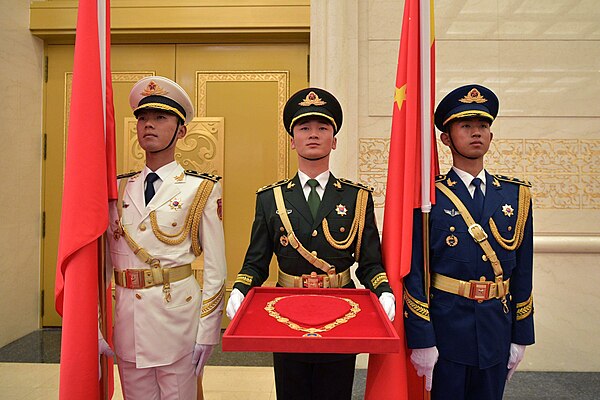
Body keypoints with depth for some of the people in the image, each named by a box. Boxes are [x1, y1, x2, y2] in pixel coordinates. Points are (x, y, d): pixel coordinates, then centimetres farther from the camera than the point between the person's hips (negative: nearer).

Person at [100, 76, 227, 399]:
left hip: (177, 313, -3)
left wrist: (207, 332, -8)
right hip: (125, 316, 4)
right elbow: (103, 259, 6)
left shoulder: (202, 189, -6)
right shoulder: (118, 189, 6)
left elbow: (215, 268, -7)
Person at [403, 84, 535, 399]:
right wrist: (422, 341, -12)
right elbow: (416, 274, -11)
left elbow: (523, 271, 7)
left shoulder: (517, 195, 4)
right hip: (444, 331, -4)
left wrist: (521, 337, 8)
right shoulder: (429, 198, -9)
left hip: (496, 333, 4)